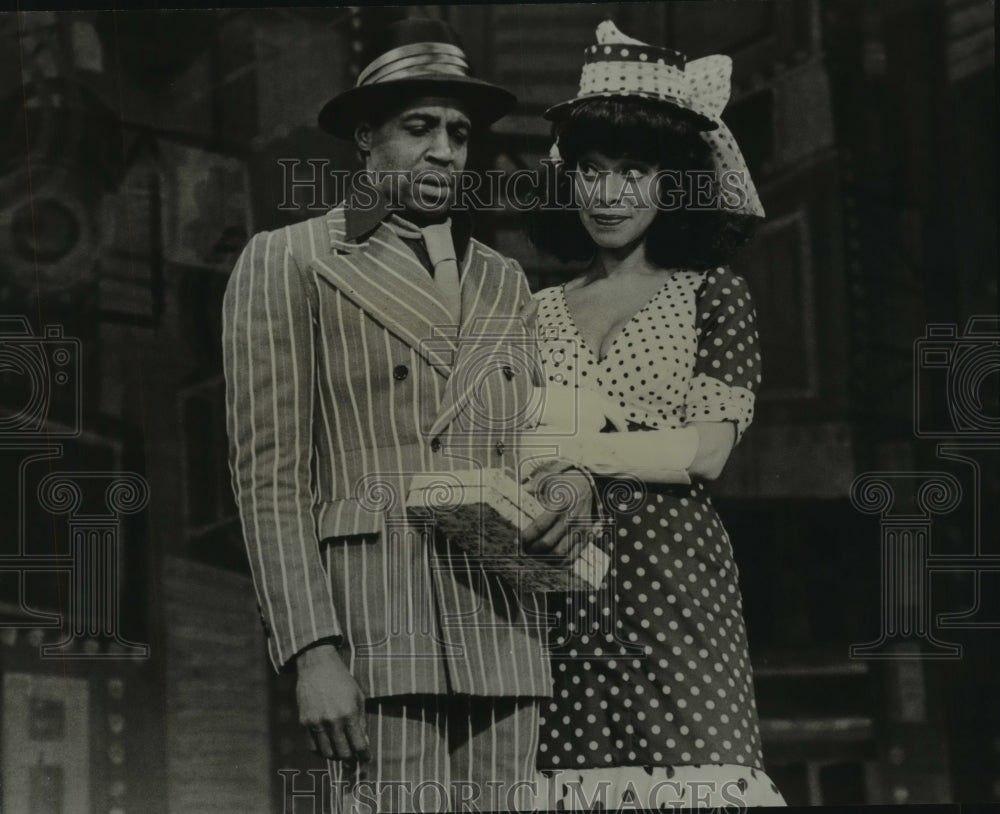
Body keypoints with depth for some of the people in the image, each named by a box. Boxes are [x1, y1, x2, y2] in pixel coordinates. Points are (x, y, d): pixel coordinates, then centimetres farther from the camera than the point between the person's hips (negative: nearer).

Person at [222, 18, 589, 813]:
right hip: (374, 620, -5)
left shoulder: (505, 282, 22)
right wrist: (311, 651, -12)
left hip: (504, 627, 5)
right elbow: (270, 474, -2)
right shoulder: (287, 262, 6)